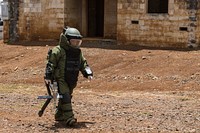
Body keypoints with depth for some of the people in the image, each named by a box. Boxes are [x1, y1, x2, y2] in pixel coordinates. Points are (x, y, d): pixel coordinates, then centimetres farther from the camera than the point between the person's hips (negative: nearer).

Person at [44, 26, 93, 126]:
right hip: (60, 79, -7)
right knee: (65, 97, -18)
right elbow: (51, 63, -11)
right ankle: (69, 118, -22)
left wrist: (88, 73, 5)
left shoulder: (78, 52, 10)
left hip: (71, 80, 7)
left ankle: (59, 115, 32)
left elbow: (83, 64, 19)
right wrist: (48, 75, -17)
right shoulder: (58, 51, -12)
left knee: (65, 98, 15)